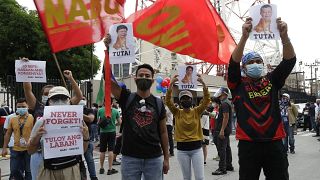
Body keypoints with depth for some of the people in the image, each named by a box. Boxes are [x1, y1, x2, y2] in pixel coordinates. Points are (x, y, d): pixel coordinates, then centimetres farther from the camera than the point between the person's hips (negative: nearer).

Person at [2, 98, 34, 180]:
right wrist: (4, 148, 10)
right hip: (16, 150, 4)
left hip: (29, 149, -4)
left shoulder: (32, 118, -5)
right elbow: (8, 134, 13)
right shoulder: (12, 119, 8)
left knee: (29, 171, 5)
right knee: (15, 171, 10)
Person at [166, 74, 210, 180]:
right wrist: (171, 84, -21)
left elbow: (206, 100, -10)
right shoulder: (177, 113, 1)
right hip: (182, 149, 0)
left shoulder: (197, 111, 1)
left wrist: (202, 83, -20)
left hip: (196, 148, 0)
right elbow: (168, 101, -11)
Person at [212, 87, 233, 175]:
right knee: (227, 147, 15)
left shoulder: (224, 103, -16)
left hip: (222, 130, -11)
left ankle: (222, 168, -8)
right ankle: (229, 165, 23)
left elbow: (226, 117, -23)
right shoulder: (228, 102, 17)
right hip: (227, 129, 11)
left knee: (221, 149, -9)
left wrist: (222, 130, -26)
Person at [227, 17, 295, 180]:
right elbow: (233, 63, -12)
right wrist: (244, 36, -23)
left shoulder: (272, 80, 11)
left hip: (274, 143, 2)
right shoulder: (238, 84, 4)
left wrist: (284, 36, -16)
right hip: (248, 144, -2)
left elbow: (289, 61, 0)